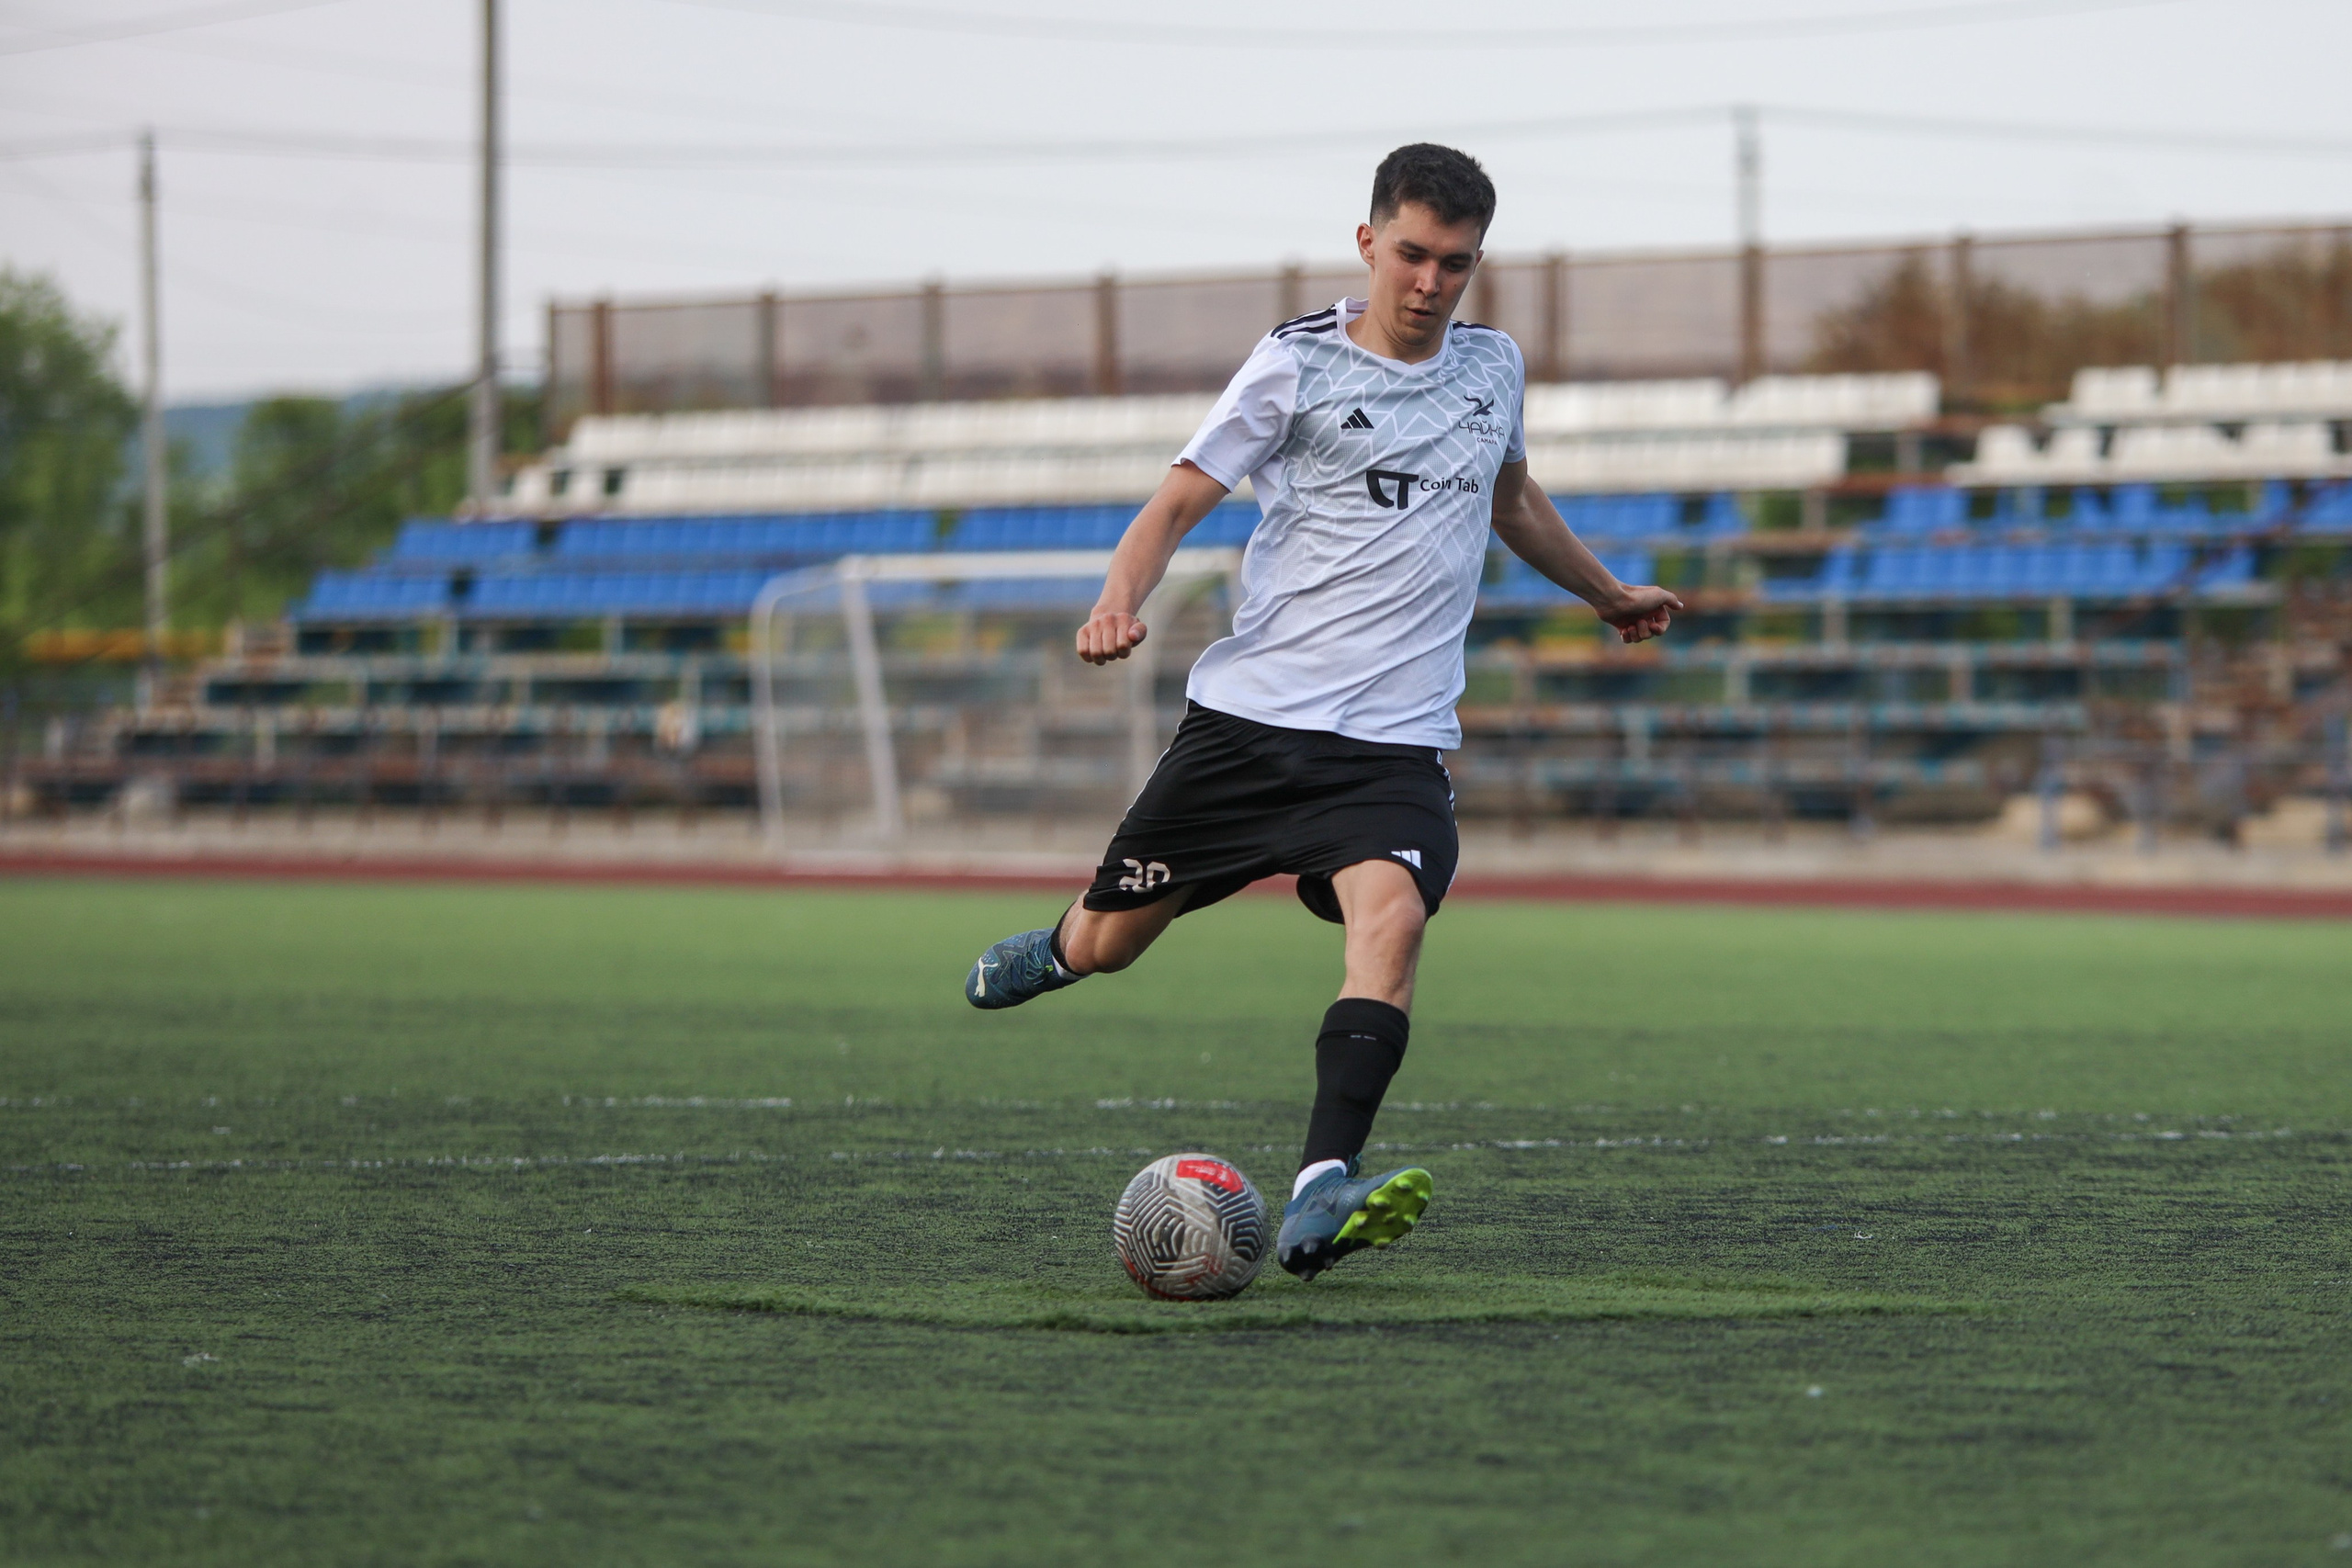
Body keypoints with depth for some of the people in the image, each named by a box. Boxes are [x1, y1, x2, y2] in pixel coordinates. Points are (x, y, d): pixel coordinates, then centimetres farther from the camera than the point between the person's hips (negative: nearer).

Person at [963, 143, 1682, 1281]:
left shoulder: (1494, 368, 13)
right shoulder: (1297, 364, -1)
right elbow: (1179, 500, -3)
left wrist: (1607, 594, 46)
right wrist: (1119, 598, -23)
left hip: (1395, 739, 2)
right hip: (1248, 715, -2)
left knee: (1392, 913, -28)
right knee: (1105, 949, 7)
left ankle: (1320, 1199, -40)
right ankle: (1054, 948, 46)